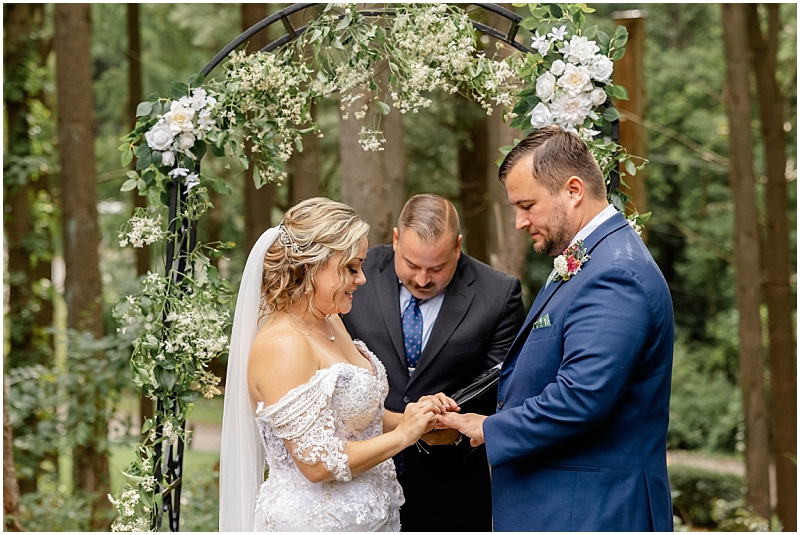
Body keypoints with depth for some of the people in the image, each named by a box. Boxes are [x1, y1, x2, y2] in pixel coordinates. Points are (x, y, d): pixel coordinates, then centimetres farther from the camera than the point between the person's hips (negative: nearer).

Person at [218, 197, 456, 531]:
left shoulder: (331, 323, 6)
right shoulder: (283, 346, -21)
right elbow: (318, 462, -24)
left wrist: (413, 416, -1)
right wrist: (403, 434, -15)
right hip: (316, 519, -8)